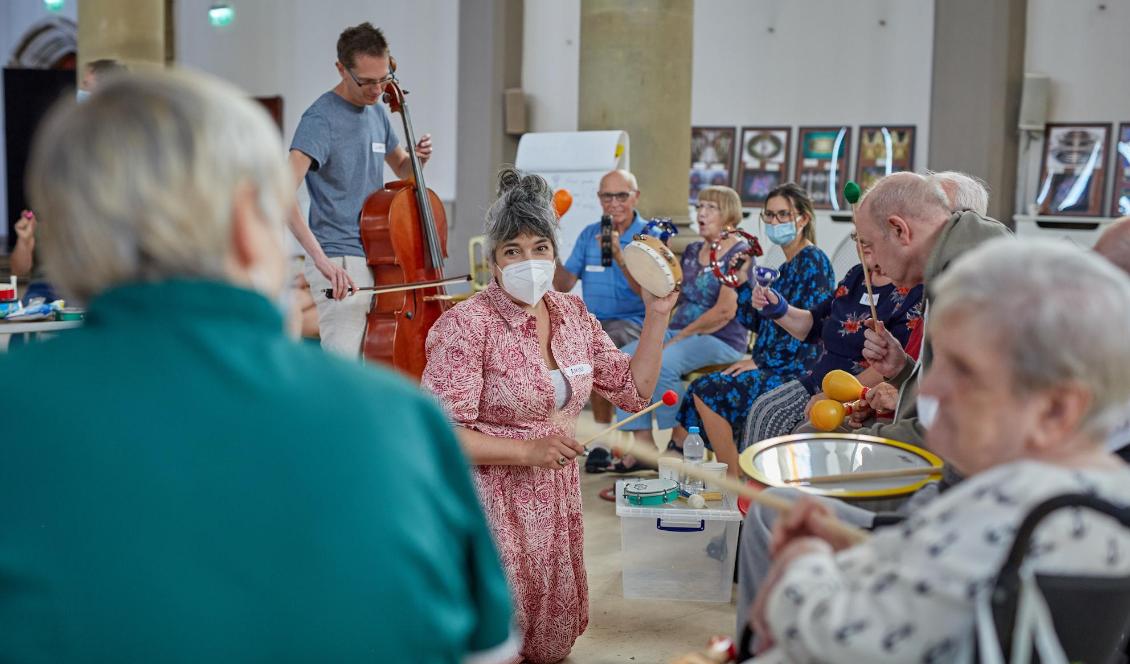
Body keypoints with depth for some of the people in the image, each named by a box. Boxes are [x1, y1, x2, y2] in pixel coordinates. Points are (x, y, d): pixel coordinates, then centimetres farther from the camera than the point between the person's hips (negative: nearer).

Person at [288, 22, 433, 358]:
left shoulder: (377, 112, 12)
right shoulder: (321, 119, -13)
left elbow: (402, 170, 28)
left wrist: (418, 158, 3)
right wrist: (320, 257, -33)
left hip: (377, 261, 8)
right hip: (340, 266, -8)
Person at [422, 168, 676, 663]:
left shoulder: (574, 315, 4)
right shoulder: (467, 325, -17)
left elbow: (634, 391, 7)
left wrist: (657, 315, 0)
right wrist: (529, 449, -25)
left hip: (556, 502, 7)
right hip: (493, 505, -7)